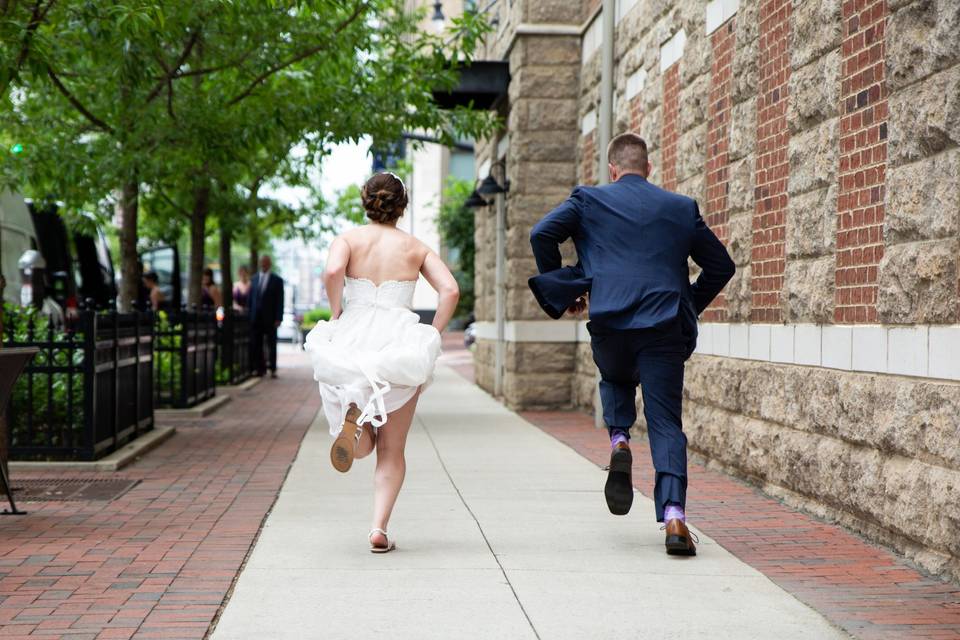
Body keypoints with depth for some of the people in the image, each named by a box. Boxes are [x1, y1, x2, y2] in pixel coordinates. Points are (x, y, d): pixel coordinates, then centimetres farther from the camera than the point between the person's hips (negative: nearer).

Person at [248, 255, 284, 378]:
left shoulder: (277, 280, 1)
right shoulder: (254, 279, 12)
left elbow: (280, 301, -3)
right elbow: (250, 298, 14)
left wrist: (278, 318, -10)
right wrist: (249, 315, 6)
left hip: (269, 318, -3)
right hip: (256, 317, 3)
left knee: (271, 344, 3)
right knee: (256, 344, 1)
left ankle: (272, 369, 7)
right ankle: (260, 368, 6)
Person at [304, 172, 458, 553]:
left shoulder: (349, 239, 7)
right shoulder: (416, 247, 10)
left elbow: (332, 271, -15)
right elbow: (450, 290, -5)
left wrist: (336, 317, -2)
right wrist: (431, 336, 2)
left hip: (352, 340, 0)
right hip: (399, 345, 0)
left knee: (362, 447, 14)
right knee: (392, 451, 10)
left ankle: (353, 418, -22)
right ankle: (379, 528, -8)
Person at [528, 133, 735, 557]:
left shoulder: (589, 200, 9)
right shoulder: (682, 208, 14)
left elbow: (542, 234, -3)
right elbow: (721, 264, 17)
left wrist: (561, 292, 7)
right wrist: (690, 306, 28)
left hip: (610, 325, 0)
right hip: (666, 328, 0)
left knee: (615, 382, 32)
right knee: (666, 422, 4)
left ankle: (619, 442, 6)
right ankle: (674, 516, -11)